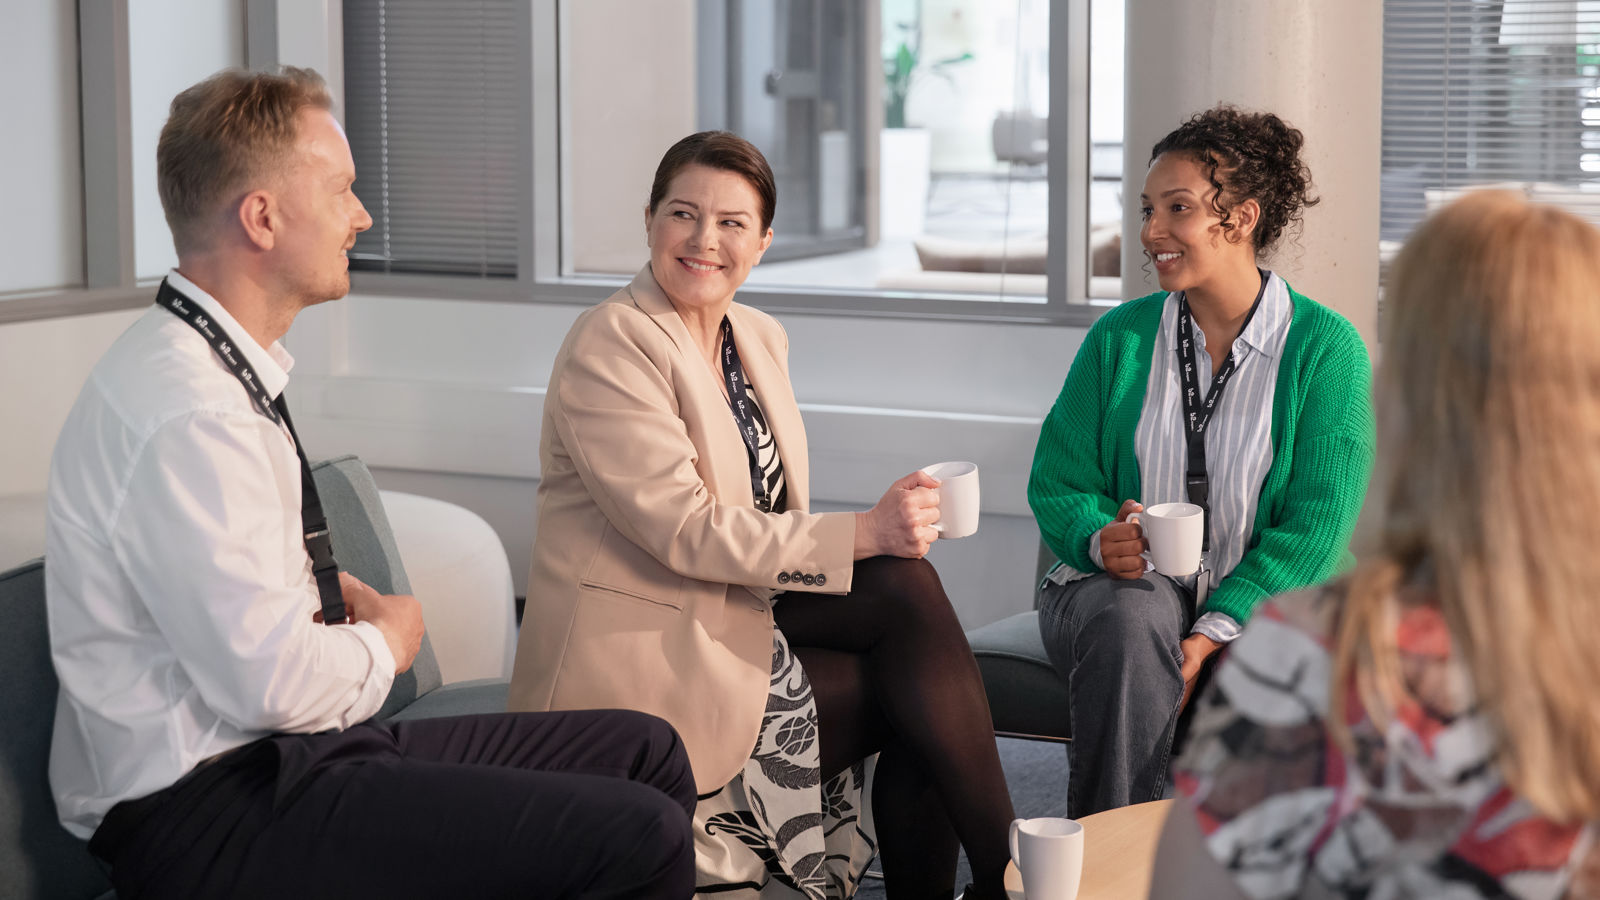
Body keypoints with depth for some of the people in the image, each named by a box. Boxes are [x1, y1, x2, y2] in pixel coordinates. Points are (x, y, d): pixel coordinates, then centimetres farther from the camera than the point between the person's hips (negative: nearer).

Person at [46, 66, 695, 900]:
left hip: (280, 755, 11)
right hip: (210, 824, -11)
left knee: (646, 751, 12)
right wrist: (381, 643, -5)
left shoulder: (228, 368, 12)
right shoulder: (187, 411, -21)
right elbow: (272, 680, -26)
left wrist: (336, 593, 8)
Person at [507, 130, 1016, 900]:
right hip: (637, 657, -7)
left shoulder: (761, 339, 12)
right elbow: (686, 531, -21)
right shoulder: (612, 344, -13)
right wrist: (865, 533, -23)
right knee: (917, 689, -17)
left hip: (733, 621, 7)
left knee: (904, 585, -17)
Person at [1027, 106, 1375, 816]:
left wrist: (1216, 630, -21)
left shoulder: (1325, 346, -2)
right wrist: (1100, 539, -18)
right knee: (1132, 620, -34)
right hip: (1121, 590, 2)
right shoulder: (1121, 338, 8)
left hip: (1260, 600, -1)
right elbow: (1058, 485, 8)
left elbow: (1317, 523, -9)